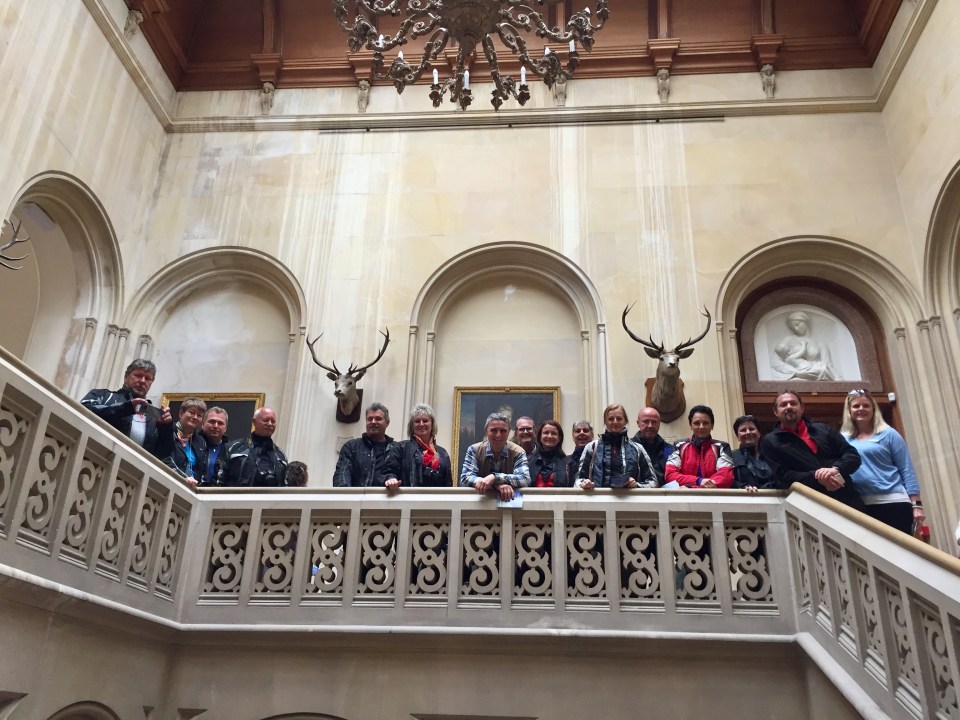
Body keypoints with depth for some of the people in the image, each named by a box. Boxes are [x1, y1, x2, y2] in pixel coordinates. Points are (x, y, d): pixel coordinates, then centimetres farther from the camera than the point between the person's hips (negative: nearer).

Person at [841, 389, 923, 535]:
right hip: (861, 507, 2)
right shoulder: (843, 439, 12)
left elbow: (907, 470, 3)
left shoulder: (888, 434, 6)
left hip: (893, 502, -2)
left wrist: (916, 504, -4)